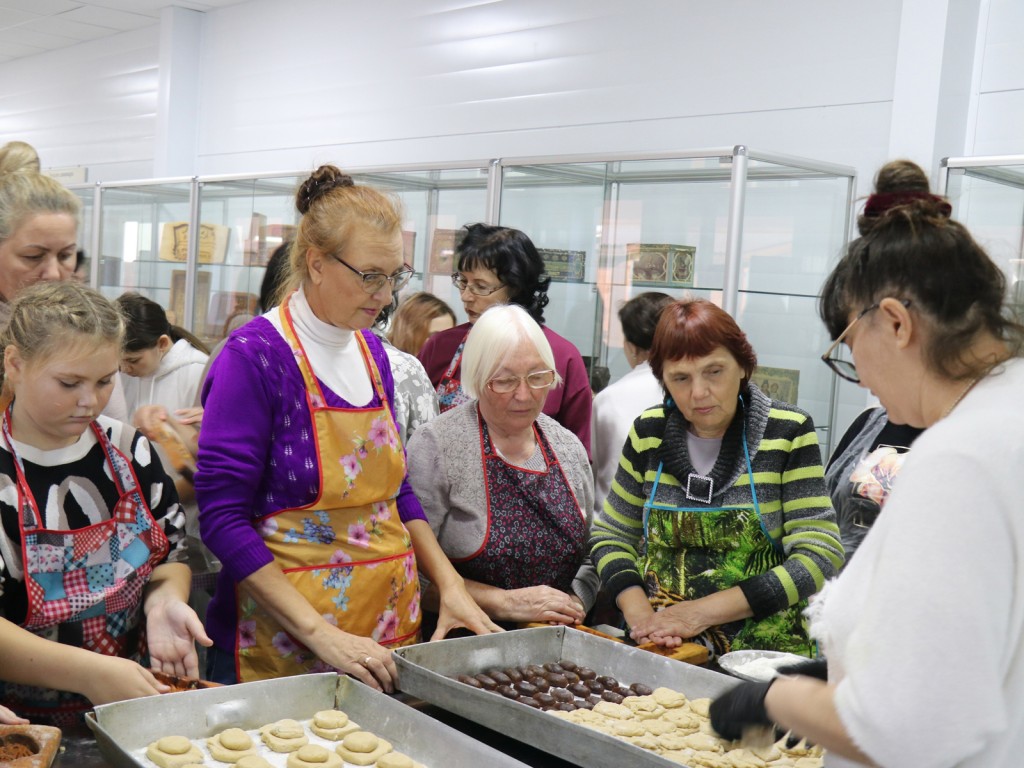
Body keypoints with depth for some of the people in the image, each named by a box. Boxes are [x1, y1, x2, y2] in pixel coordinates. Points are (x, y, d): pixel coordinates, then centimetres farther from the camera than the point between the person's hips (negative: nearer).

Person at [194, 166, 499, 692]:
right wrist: (320, 634, -22)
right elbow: (223, 518, -17)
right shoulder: (255, 356, -14)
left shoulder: (371, 351, 6)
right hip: (283, 649, -6)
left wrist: (448, 584, 3)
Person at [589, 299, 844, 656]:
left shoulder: (787, 431, -5)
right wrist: (639, 614, -7)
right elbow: (610, 536, 12)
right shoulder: (649, 432, 4)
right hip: (657, 653, 4)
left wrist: (702, 611, -15)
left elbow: (819, 555, -9)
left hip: (762, 653, -3)